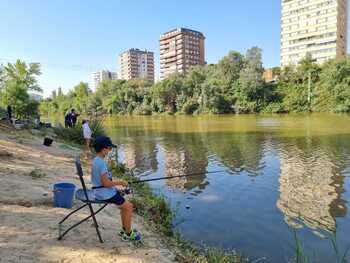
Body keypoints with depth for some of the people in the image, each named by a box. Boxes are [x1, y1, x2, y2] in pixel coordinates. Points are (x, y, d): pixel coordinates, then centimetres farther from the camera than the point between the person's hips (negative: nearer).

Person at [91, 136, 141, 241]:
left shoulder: (95, 160, 8)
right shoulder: (101, 162, -23)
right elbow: (106, 183, -25)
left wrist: (118, 183, 13)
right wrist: (120, 182, -11)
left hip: (100, 191, 10)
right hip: (105, 193, -10)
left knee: (124, 205, 19)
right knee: (129, 207, -2)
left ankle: (124, 230, 28)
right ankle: (128, 234, 12)